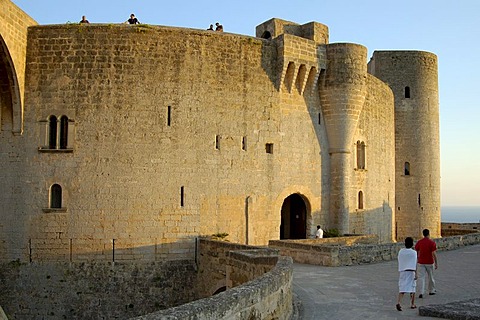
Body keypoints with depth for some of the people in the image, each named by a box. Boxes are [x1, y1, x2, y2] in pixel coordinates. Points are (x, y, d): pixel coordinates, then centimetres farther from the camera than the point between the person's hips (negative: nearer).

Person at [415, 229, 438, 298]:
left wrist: (417, 260, 16)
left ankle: (421, 293, -11)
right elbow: (434, 253, -13)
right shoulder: (432, 242, -10)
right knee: (431, 277, 16)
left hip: (421, 262, 2)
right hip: (430, 262, -2)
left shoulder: (419, 242, -1)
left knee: (422, 277, 1)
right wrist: (436, 263, -5)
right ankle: (431, 291, 31)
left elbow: (416, 252, 2)